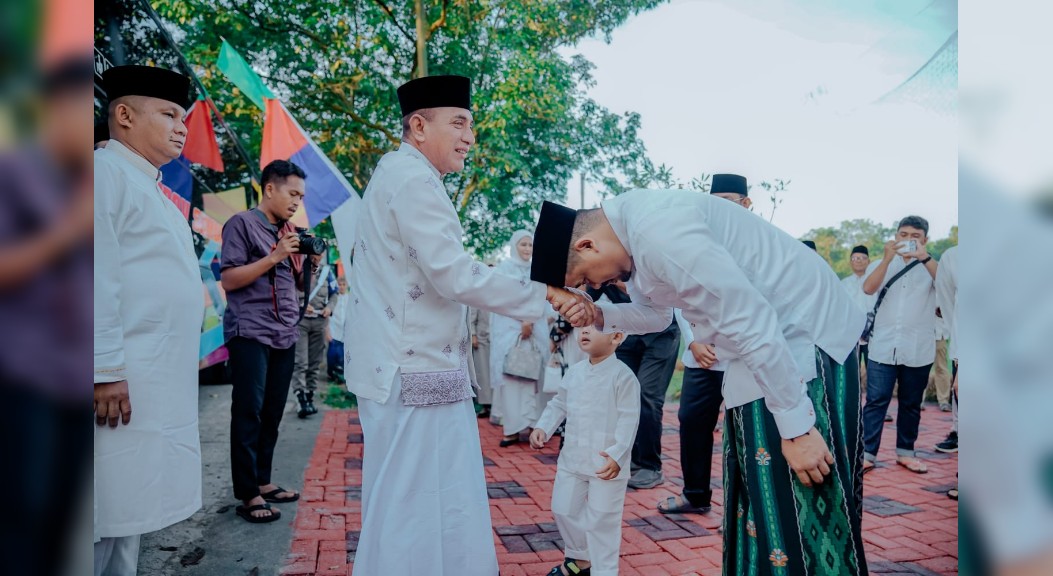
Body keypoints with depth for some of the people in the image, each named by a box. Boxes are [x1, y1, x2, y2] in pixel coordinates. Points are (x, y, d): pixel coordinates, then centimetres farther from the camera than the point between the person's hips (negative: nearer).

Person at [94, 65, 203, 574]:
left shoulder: (150, 188, 21)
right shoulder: (107, 172, -8)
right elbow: (99, 277, -17)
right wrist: (106, 370, -20)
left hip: (161, 383, 9)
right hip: (123, 380, -9)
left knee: (131, 509, 15)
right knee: (112, 509, -3)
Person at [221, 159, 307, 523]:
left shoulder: (288, 231, 17)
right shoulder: (242, 223, -3)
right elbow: (229, 280, -10)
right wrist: (274, 257, -15)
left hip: (285, 335, 7)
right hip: (250, 333, -7)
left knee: (272, 414, 9)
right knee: (249, 413, -4)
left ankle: (263, 482, 19)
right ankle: (247, 494, 1)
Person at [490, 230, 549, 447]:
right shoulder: (504, 268, 4)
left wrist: (530, 323, -7)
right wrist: (521, 323, -13)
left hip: (535, 329, 4)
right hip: (509, 329, -4)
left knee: (532, 376, -1)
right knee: (511, 377, -7)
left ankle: (532, 424, 1)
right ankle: (512, 429, -8)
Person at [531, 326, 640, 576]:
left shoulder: (623, 376, -15)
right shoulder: (574, 372, 4)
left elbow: (629, 419, -17)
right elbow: (559, 404, 14)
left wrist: (617, 454, -24)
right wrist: (542, 427, 0)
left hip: (607, 462, -7)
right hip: (572, 458, 7)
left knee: (602, 519, 2)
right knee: (563, 509, 17)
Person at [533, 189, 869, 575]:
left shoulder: (657, 230, -27)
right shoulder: (630, 228, 4)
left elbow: (751, 322, -28)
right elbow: (657, 313, 17)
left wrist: (797, 426, -23)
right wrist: (600, 316, -1)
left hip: (805, 337, -10)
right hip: (768, 341, 10)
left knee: (806, 519, -3)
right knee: (755, 500, 16)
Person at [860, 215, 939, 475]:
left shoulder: (931, 267, 6)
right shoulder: (883, 265, 8)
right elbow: (868, 288, -11)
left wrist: (924, 257, -25)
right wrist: (888, 258, -21)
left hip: (918, 350, 1)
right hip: (883, 347, 0)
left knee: (911, 404, 10)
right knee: (875, 402, -3)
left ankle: (905, 452, 22)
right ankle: (867, 453, -1)